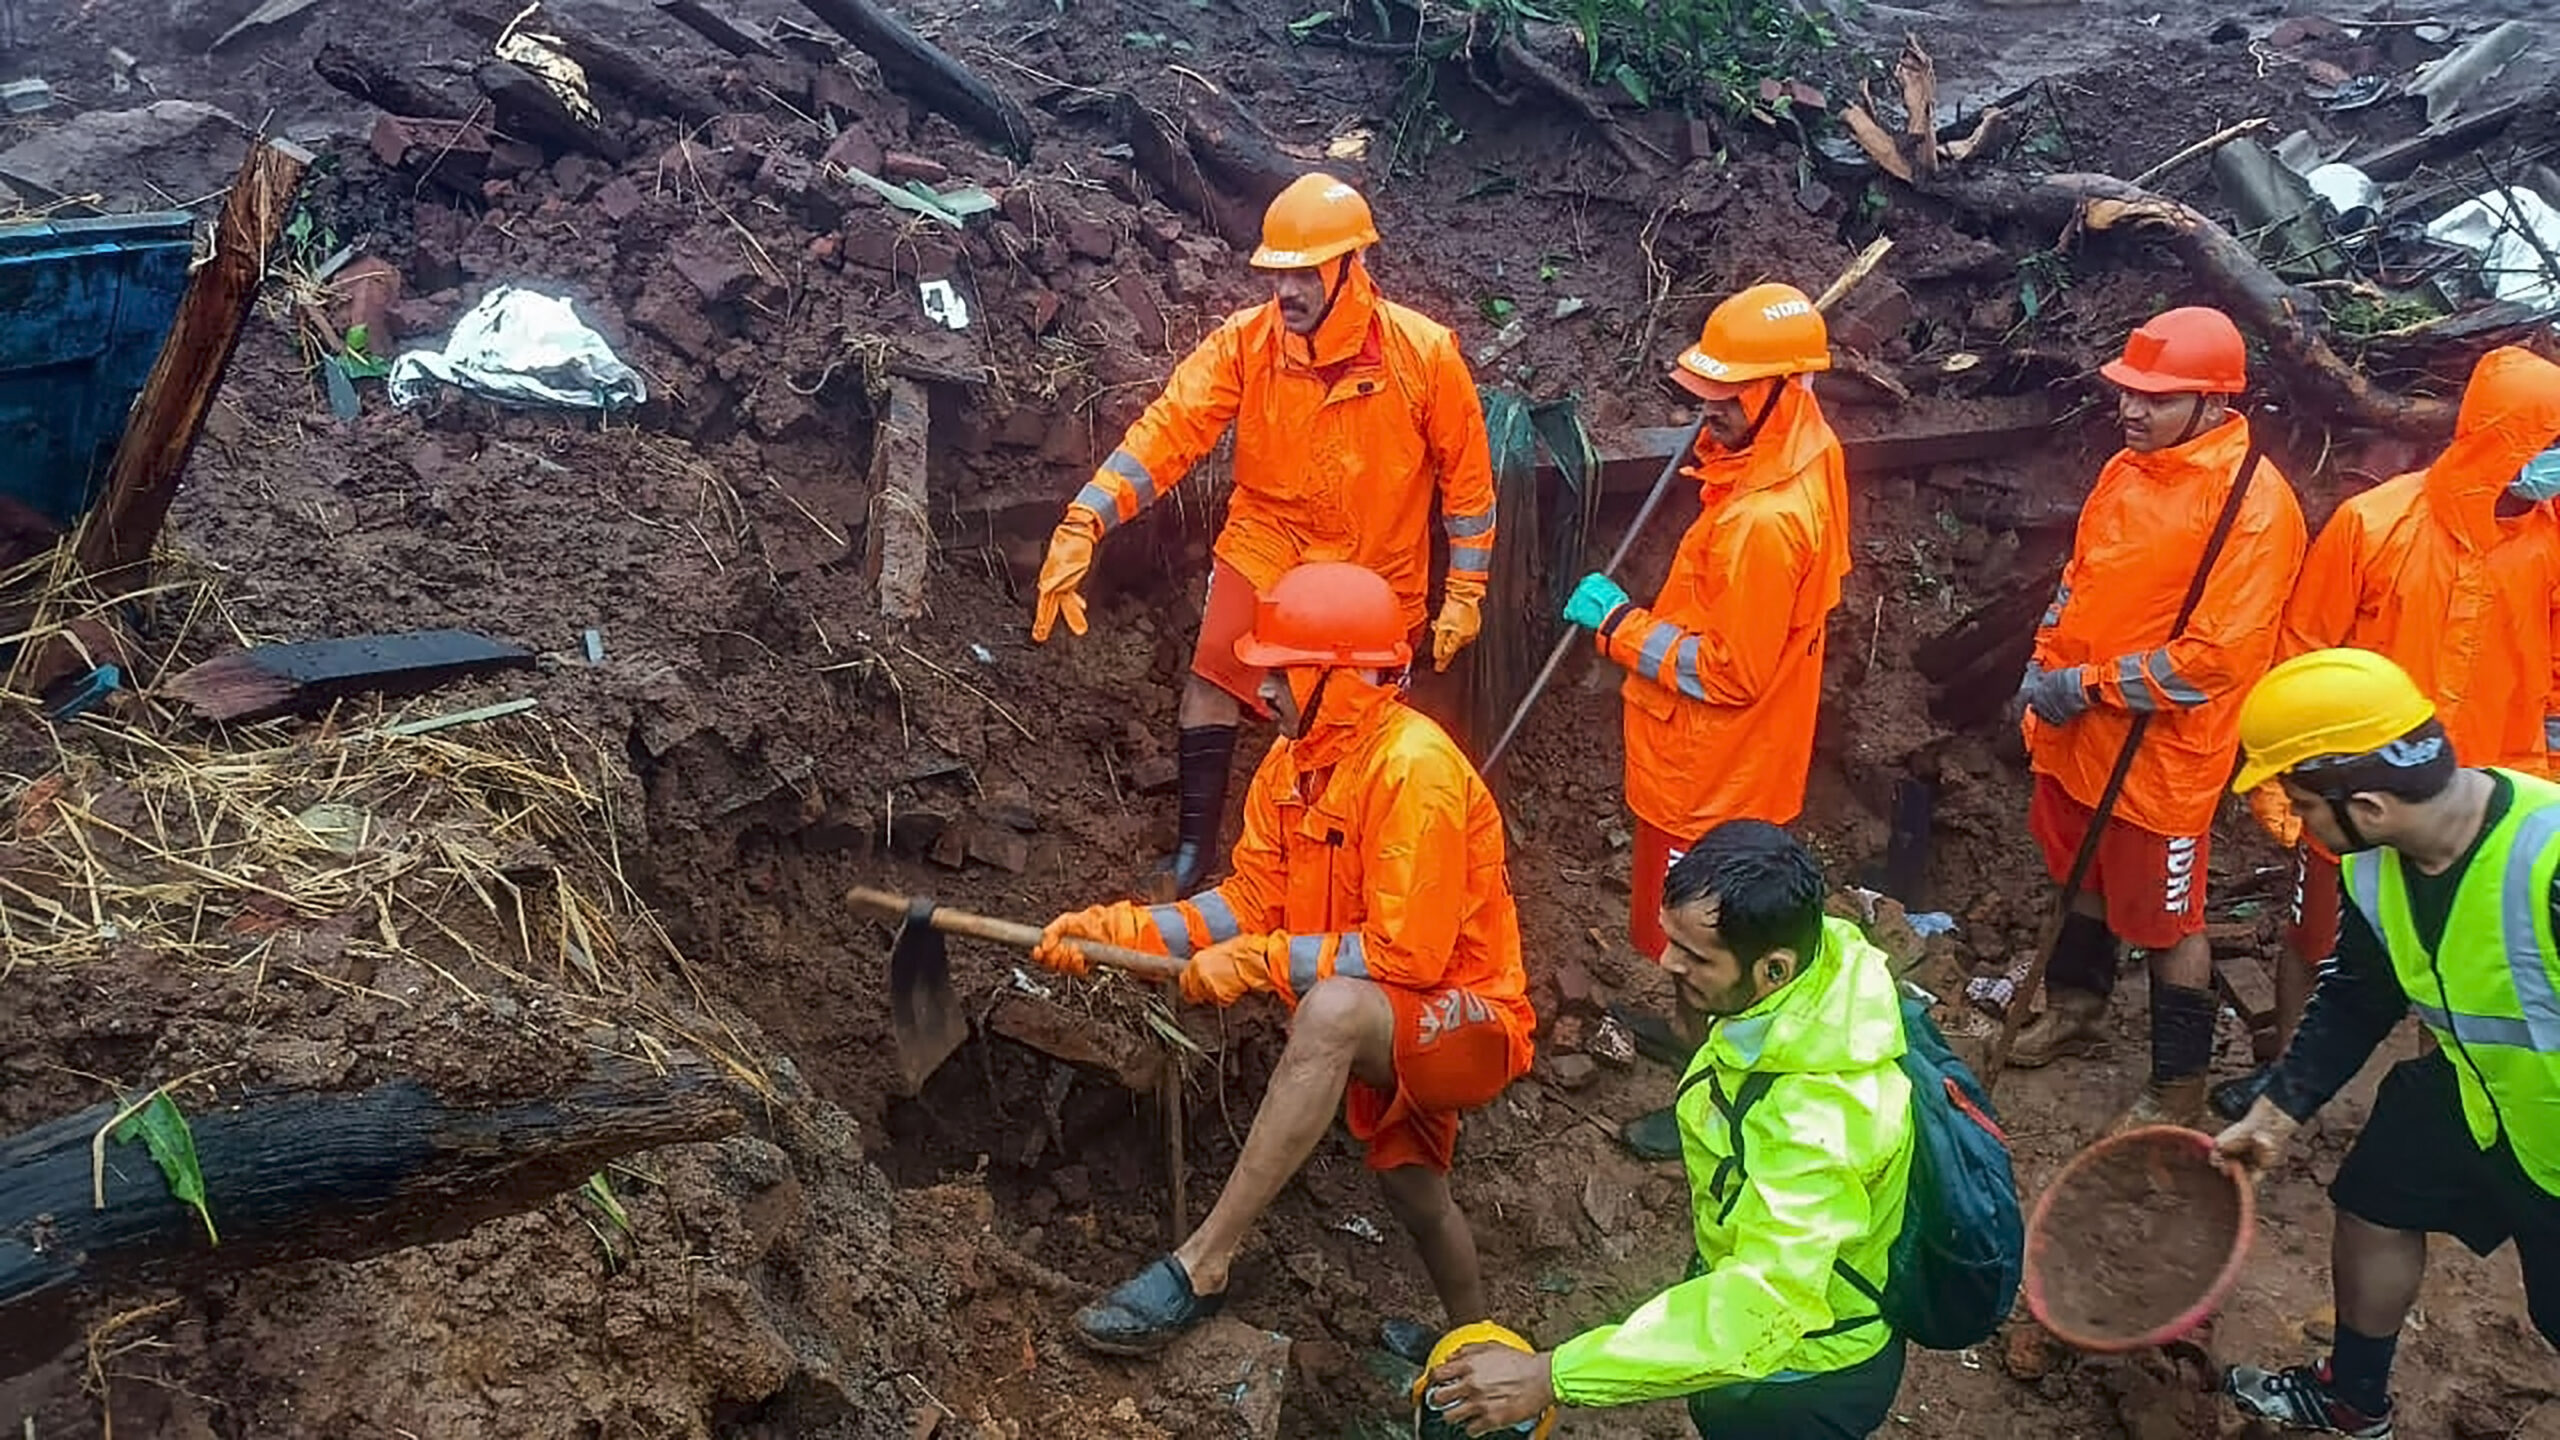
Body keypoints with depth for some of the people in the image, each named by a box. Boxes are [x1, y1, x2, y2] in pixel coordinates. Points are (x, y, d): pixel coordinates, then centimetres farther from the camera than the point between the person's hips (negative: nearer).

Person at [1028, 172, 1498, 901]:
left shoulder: (1424, 353, -19)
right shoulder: (1245, 341, -17)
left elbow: (1466, 475, -8)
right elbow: (1168, 431, -25)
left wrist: (1465, 592, -6)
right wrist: (1083, 523, -38)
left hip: (1376, 570, 0)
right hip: (1267, 544, 0)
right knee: (1214, 668, -20)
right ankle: (1196, 844, -5)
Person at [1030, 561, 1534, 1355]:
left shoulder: (1415, 768, -27)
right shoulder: (1295, 758, -1)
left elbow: (1406, 954, -28)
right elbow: (1251, 899, -1)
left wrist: (1258, 963, -24)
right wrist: (1122, 927, -13)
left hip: (1473, 1022, -9)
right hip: (1386, 1026, 9)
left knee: (1333, 1009, -37)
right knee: (1413, 1189, 25)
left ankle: (1201, 1266, -33)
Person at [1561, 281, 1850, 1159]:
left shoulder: (1764, 522, -35)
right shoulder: (1805, 455, -4)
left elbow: (1729, 671, -28)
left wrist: (1621, 626, -22)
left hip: (1712, 767, -10)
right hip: (1735, 754, 10)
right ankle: (1702, 1034, 49)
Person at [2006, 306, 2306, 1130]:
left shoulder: (2253, 502, -21)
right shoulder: (2127, 469, 3)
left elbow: (2216, 657, -25)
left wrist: (2089, 686, -20)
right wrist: (2044, 671, 3)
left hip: (2165, 752, -7)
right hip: (2080, 737, 7)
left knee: (2168, 921, 6)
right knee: (2084, 879, 25)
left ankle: (2179, 1092, 22)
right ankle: (2076, 1009, 48)